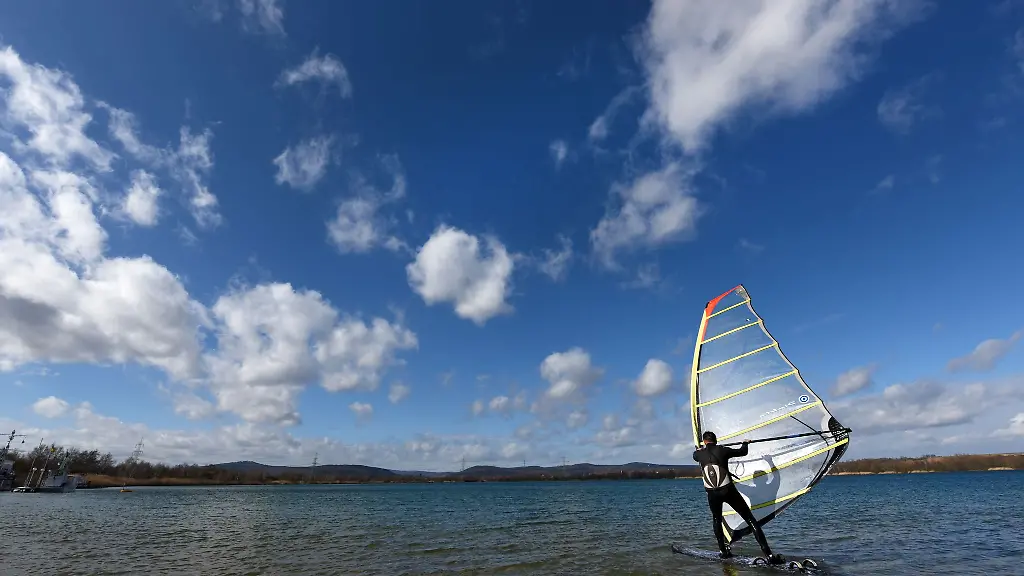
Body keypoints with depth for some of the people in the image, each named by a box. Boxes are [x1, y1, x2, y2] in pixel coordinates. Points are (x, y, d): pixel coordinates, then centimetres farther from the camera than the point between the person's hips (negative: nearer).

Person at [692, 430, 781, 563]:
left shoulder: (700, 454, 3)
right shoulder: (722, 450, -4)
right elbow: (742, 452, 11)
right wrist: (745, 443, 34)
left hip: (712, 494, 2)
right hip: (728, 491, -2)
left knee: (717, 520, 26)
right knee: (751, 520, 6)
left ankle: (724, 551, 23)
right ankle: (768, 555, 0)